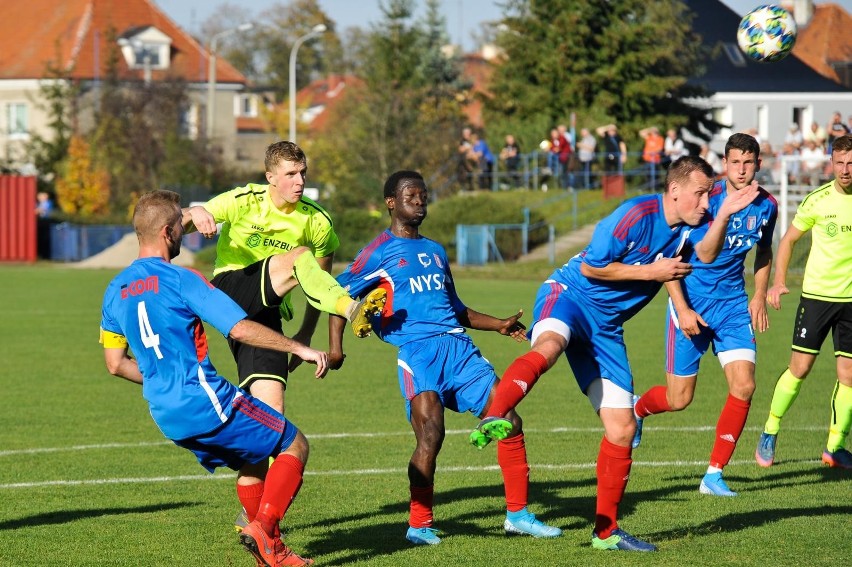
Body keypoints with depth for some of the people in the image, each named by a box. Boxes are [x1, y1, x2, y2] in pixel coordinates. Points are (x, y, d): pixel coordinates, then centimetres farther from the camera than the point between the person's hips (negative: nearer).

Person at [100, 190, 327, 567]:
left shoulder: (115, 290, 10)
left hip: (166, 416, 8)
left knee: (251, 460, 25)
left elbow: (116, 363, 15)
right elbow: (240, 329, -16)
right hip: (205, 402, -8)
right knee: (294, 446, 4)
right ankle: (264, 528, -12)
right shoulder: (180, 280, -12)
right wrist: (299, 349, -8)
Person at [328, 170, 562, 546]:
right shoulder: (381, 251, 7)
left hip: (458, 346, 6)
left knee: (509, 421, -3)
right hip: (417, 350, -6)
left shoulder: (435, 251, 26)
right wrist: (335, 346, -8)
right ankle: (419, 525, -10)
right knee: (430, 434, -22)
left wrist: (499, 325, 23)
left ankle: (517, 514, 7)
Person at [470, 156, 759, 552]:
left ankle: (606, 530, 17)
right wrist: (651, 271, -13)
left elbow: (706, 255, -9)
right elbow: (590, 266, -14)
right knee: (549, 346, -44)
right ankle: (493, 419, -67)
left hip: (606, 326, 8)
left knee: (622, 428, 6)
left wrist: (724, 214, -20)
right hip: (570, 296, -8)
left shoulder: (687, 224, 8)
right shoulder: (637, 215, -16)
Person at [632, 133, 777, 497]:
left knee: (744, 385, -12)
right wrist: (681, 309, -16)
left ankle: (714, 474, 0)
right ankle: (635, 409, 38)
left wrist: (759, 296, 9)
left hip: (733, 303, 4)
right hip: (692, 303, -4)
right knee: (678, 399, 1)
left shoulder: (766, 206, -2)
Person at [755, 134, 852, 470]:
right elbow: (789, 240, 7)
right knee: (800, 368, -1)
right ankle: (770, 433, 15)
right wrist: (779, 281, -3)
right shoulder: (818, 200, -4)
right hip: (816, 293, -1)